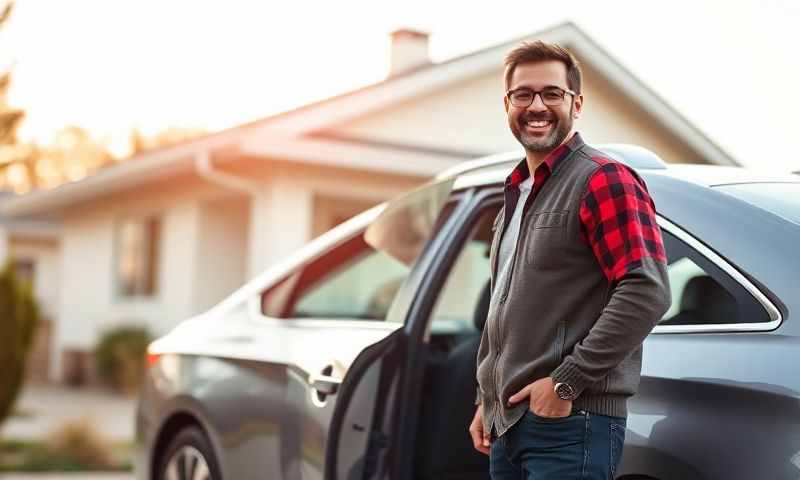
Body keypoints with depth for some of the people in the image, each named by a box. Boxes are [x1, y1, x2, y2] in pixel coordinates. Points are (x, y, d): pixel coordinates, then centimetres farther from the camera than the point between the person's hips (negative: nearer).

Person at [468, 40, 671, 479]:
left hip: (571, 425, -8)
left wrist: (567, 381, -19)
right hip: (507, 424, 8)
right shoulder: (517, 193, 19)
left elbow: (647, 292, -20)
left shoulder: (603, 180, -9)